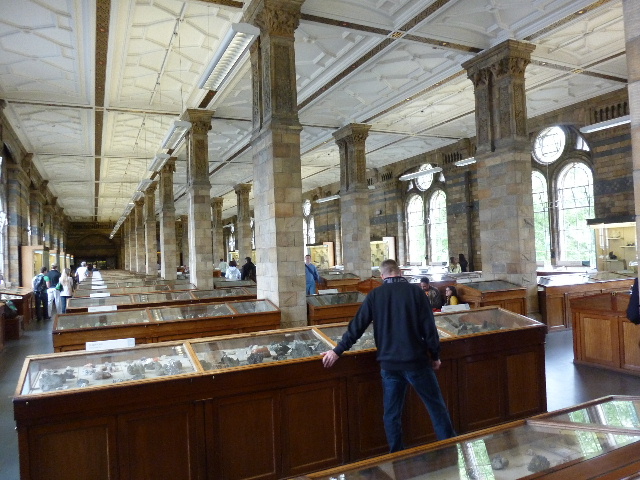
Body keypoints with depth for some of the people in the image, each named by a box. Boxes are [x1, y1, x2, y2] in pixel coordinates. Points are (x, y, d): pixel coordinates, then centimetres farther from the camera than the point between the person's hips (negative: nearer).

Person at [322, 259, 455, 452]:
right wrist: (435, 355, 7)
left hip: (389, 364, 2)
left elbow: (356, 327, 0)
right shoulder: (415, 291, -5)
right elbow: (429, 327, -5)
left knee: (392, 414, 13)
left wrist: (338, 351, 8)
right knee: (436, 407, 12)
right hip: (416, 361, -1)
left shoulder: (374, 295, 0)